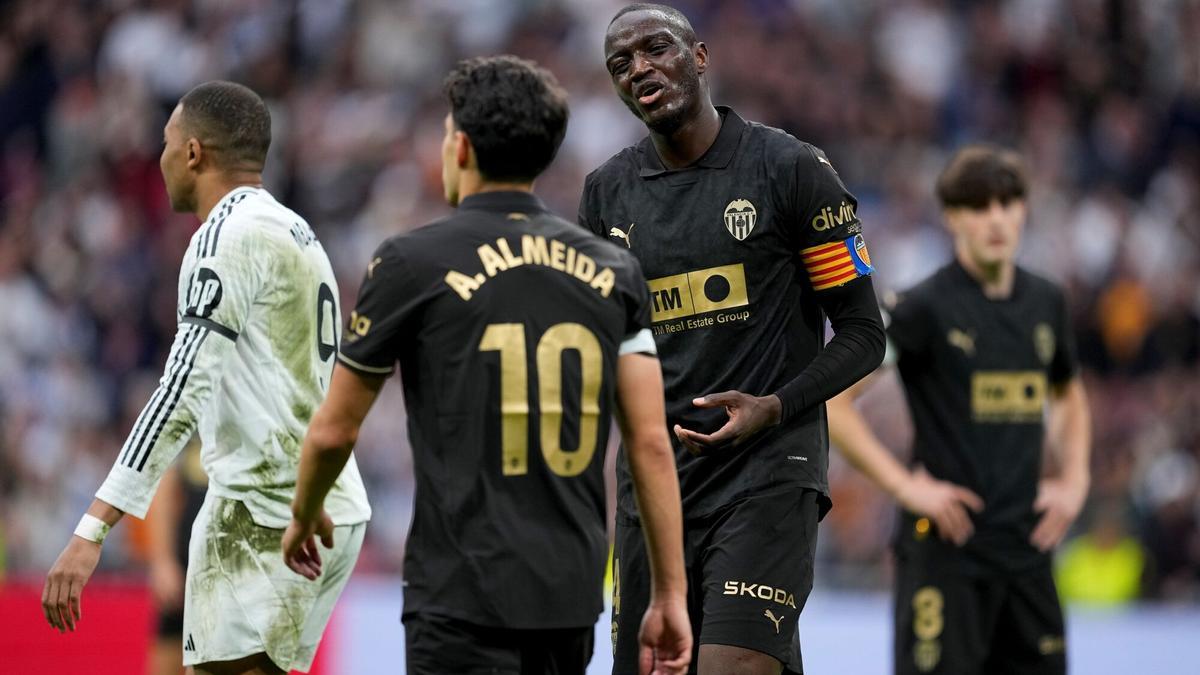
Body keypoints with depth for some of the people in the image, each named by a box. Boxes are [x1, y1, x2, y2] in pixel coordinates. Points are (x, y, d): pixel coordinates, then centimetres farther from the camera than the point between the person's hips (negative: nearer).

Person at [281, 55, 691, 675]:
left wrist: (303, 516, 24)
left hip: (464, 598, -5)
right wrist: (670, 596, 8)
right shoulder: (613, 270, 7)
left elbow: (334, 431, 4)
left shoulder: (413, 262, -5)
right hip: (571, 598, 5)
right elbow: (651, 443, 3)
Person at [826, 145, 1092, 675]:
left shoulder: (1045, 303, 10)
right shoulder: (924, 308, -8)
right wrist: (904, 485, -15)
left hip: (1026, 547, 6)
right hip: (945, 550, -6)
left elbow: (1068, 397, 29)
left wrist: (1074, 481, 13)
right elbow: (832, 402, -10)